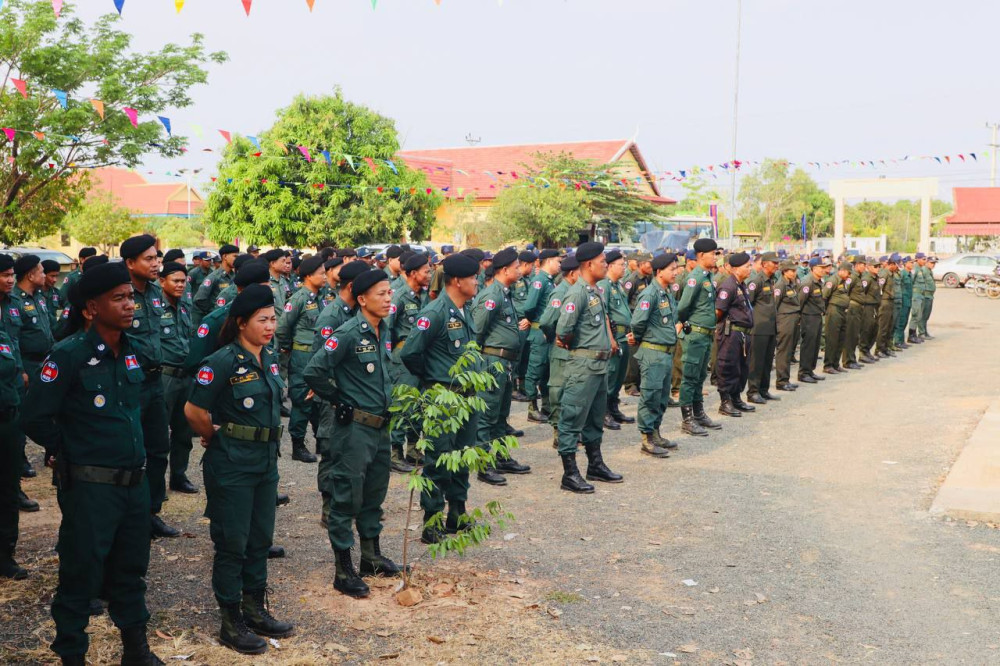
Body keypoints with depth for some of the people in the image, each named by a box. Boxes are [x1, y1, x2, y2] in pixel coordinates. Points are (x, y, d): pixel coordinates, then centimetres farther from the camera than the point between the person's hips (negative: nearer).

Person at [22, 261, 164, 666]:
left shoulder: (131, 351, 4)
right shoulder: (69, 355, -16)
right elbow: (36, 419, -12)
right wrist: (67, 454, 0)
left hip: (134, 481, 6)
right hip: (90, 486, -6)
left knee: (130, 571, 18)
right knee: (81, 575, 6)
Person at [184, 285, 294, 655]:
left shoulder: (270, 358, 6)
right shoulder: (224, 361, -16)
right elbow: (194, 410, -17)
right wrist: (216, 437, -1)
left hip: (266, 461, 7)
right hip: (231, 466, -7)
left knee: (260, 539, 15)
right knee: (232, 543, 3)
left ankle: (256, 611, 29)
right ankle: (231, 623, 15)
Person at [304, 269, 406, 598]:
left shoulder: (384, 330, 7)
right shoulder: (348, 333, -18)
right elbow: (314, 372, -22)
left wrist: (385, 402, 13)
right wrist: (341, 401, -13)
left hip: (380, 426, 8)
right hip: (355, 427, -8)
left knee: (374, 493, 19)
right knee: (347, 498, 2)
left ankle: (372, 556, 35)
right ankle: (344, 571, 11)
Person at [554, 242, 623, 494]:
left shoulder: (596, 291, 12)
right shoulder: (577, 293, -17)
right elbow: (563, 330, -25)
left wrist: (610, 340, 21)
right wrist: (567, 343, -6)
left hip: (600, 364, 10)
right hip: (583, 365, -10)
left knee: (595, 418, 19)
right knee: (573, 419, -2)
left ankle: (596, 466, 31)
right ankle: (570, 475, 2)